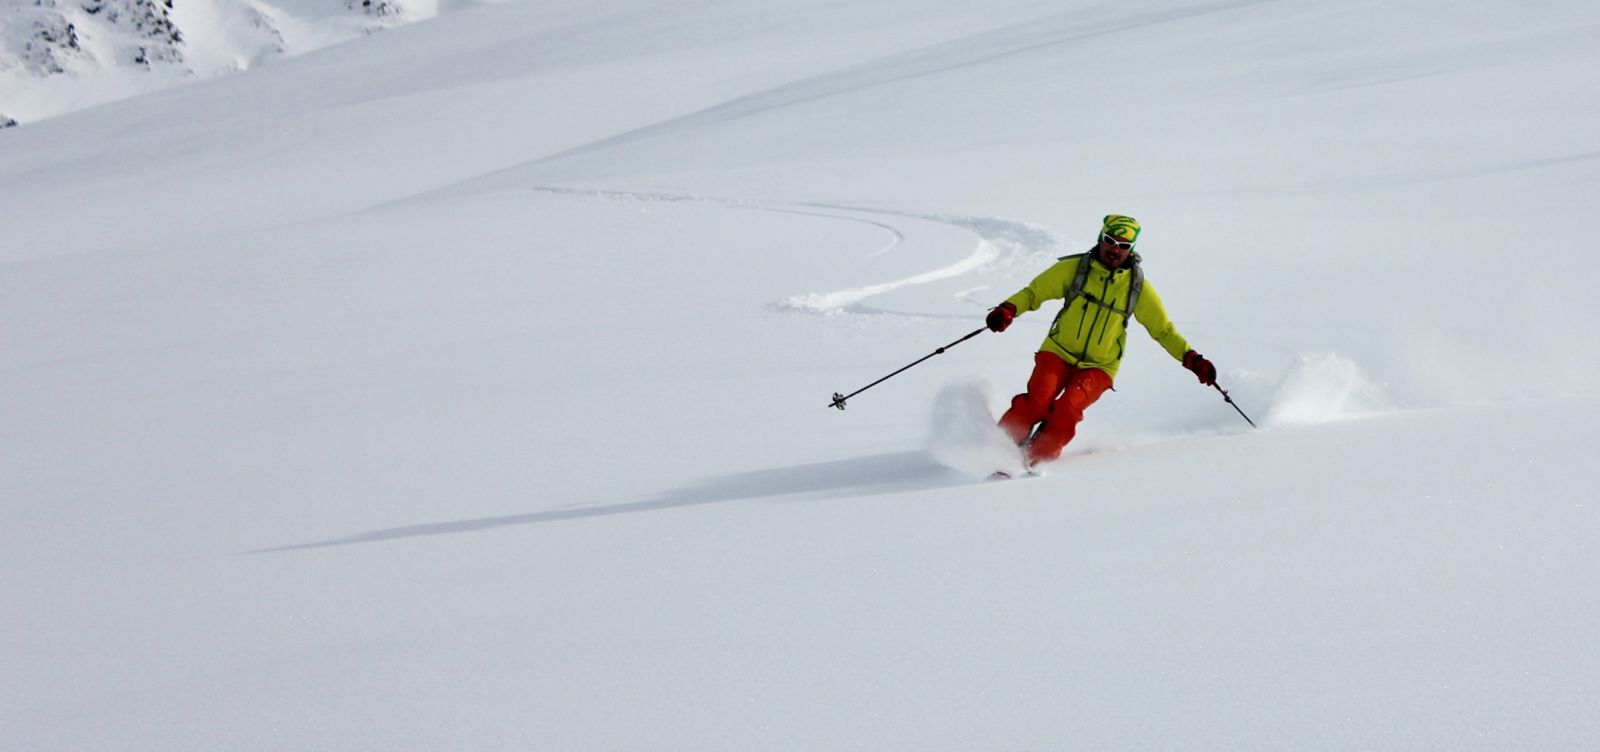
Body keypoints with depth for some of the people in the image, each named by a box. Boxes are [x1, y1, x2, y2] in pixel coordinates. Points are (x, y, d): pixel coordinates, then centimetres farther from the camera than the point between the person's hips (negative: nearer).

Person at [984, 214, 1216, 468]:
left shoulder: (1137, 286, -1)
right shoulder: (1074, 268, -3)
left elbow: (1164, 330, 7)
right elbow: (1034, 292, 1)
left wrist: (1191, 359, -5)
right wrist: (1008, 309, -18)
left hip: (1099, 368, 0)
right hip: (1058, 353, 0)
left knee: (1066, 410, -26)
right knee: (1037, 401, -24)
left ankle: (1035, 462, -16)